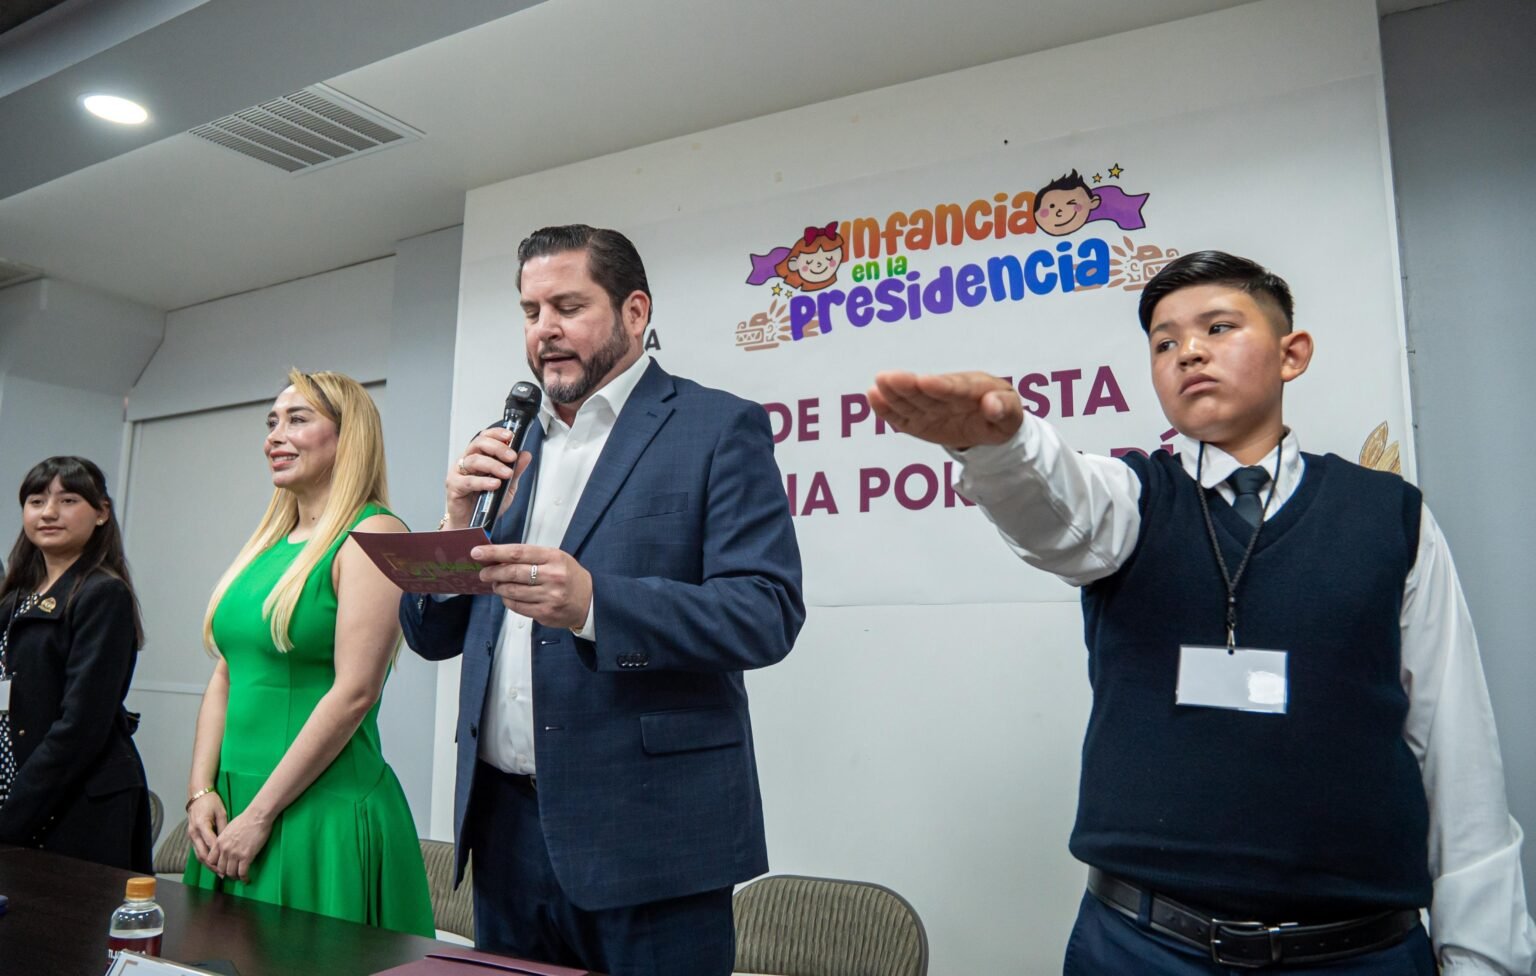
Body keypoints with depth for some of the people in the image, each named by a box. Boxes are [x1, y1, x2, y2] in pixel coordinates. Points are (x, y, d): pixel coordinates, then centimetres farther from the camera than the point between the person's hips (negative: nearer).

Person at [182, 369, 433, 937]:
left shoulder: (372, 535, -12)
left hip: (323, 813, -7)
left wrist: (259, 814, -15)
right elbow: (225, 677, 13)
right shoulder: (266, 543, 11)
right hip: (232, 805, 7)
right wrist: (202, 793, 2)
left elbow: (354, 693, -18)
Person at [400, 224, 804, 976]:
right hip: (506, 827, 6)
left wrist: (594, 603, -28)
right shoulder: (512, 448, 12)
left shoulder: (719, 428, -5)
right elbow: (431, 634, 12)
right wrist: (459, 520, -6)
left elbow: (768, 611, -15)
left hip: (647, 837, -5)